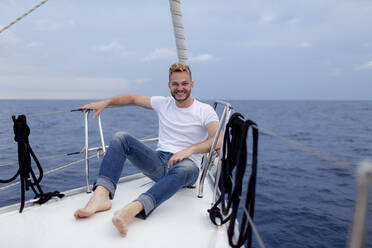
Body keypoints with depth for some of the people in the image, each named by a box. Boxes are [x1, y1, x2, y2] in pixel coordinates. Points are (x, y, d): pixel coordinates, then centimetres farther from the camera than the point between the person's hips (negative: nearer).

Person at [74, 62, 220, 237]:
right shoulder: (163, 103, 12)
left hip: (187, 164, -4)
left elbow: (218, 141, -16)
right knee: (121, 138, -13)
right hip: (159, 163, 4)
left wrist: (190, 149, -31)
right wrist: (105, 103, 9)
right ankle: (101, 195, -31)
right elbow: (133, 99, 21)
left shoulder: (205, 111, -1)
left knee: (184, 169, -42)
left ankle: (132, 209, -60)